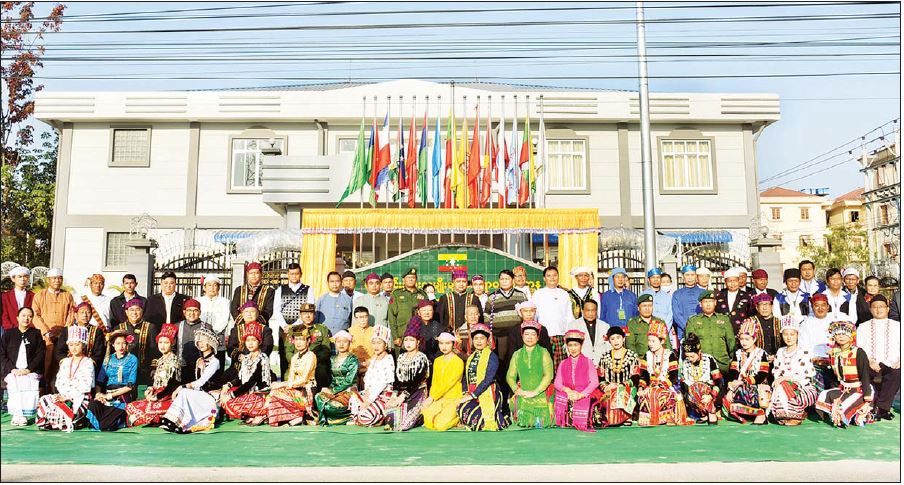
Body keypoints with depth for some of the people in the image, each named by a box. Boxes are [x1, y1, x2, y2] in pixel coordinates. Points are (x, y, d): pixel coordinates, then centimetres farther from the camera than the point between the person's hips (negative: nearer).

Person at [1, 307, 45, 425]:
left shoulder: (36, 334, 13)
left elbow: (40, 354, 5)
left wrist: (29, 369, -9)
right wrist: (12, 369, -8)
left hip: (31, 371, 0)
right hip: (12, 371, 0)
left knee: (31, 384, -30)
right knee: (15, 384, -31)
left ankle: (22, 415, -21)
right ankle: (17, 414, -21)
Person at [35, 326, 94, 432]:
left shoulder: (87, 363, -4)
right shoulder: (65, 362, 17)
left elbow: (85, 386, -12)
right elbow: (59, 382, 11)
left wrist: (68, 397, -17)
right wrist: (61, 395, -8)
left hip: (80, 398, -6)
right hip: (64, 395, 6)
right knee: (43, 401, -20)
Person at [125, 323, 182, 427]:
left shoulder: (174, 360, -8)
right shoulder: (160, 360, 17)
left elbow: (172, 385, -14)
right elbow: (155, 381, 19)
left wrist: (156, 397, -15)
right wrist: (150, 389, -1)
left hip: (169, 398, -8)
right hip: (157, 395, 8)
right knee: (130, 406, -6)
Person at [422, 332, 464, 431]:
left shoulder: (458, 362, -9)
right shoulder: (437, 361, 13)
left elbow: (448, 384, -14)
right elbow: (434, 383, 12)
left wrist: (432, 397, -17)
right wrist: (430, 398, -5)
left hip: (453, 399, -5)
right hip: (438, 399, 5)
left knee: (440, 425, -23)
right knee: (428, 423, -19)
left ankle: (458, 418, 5)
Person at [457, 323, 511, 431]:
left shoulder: (492, 356, -4)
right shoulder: (471, 357, 17)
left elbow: (488, 379, -13)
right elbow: (465, 377, 14)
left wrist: (473, 395, -16)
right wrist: (465, 393, -4)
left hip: (487, 394, -6)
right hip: (471, 394, 6)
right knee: (462, 409, -23)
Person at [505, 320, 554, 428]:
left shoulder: (543, 353, 3)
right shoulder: (517, 354, 12)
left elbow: (548, 375, -6)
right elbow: (510, 376, 11)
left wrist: (535, 392, -11)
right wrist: (517, 390, -6)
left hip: (541, 397, -2)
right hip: (523, 399, 2)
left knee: (540, 426, -7)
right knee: (524, 426, -3)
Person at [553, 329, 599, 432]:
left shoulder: (587, 362, 10)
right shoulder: (563, 364, 17)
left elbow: (594, 382, -1)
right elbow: (557, 383, 9)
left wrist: (580, 395, -14)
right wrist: (567, 390, -13)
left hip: (583, 397, -2)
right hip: (566, 399, 2)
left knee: (582, 424, -22)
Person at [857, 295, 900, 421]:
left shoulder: (897, 326, 20)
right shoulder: (863, 327, 20)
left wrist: (899, 361, -11)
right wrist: (869, 361, -11)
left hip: (891, 365, 0)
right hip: (869, 365, 0)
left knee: (898, 373, -35)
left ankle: (881, 407, -26)